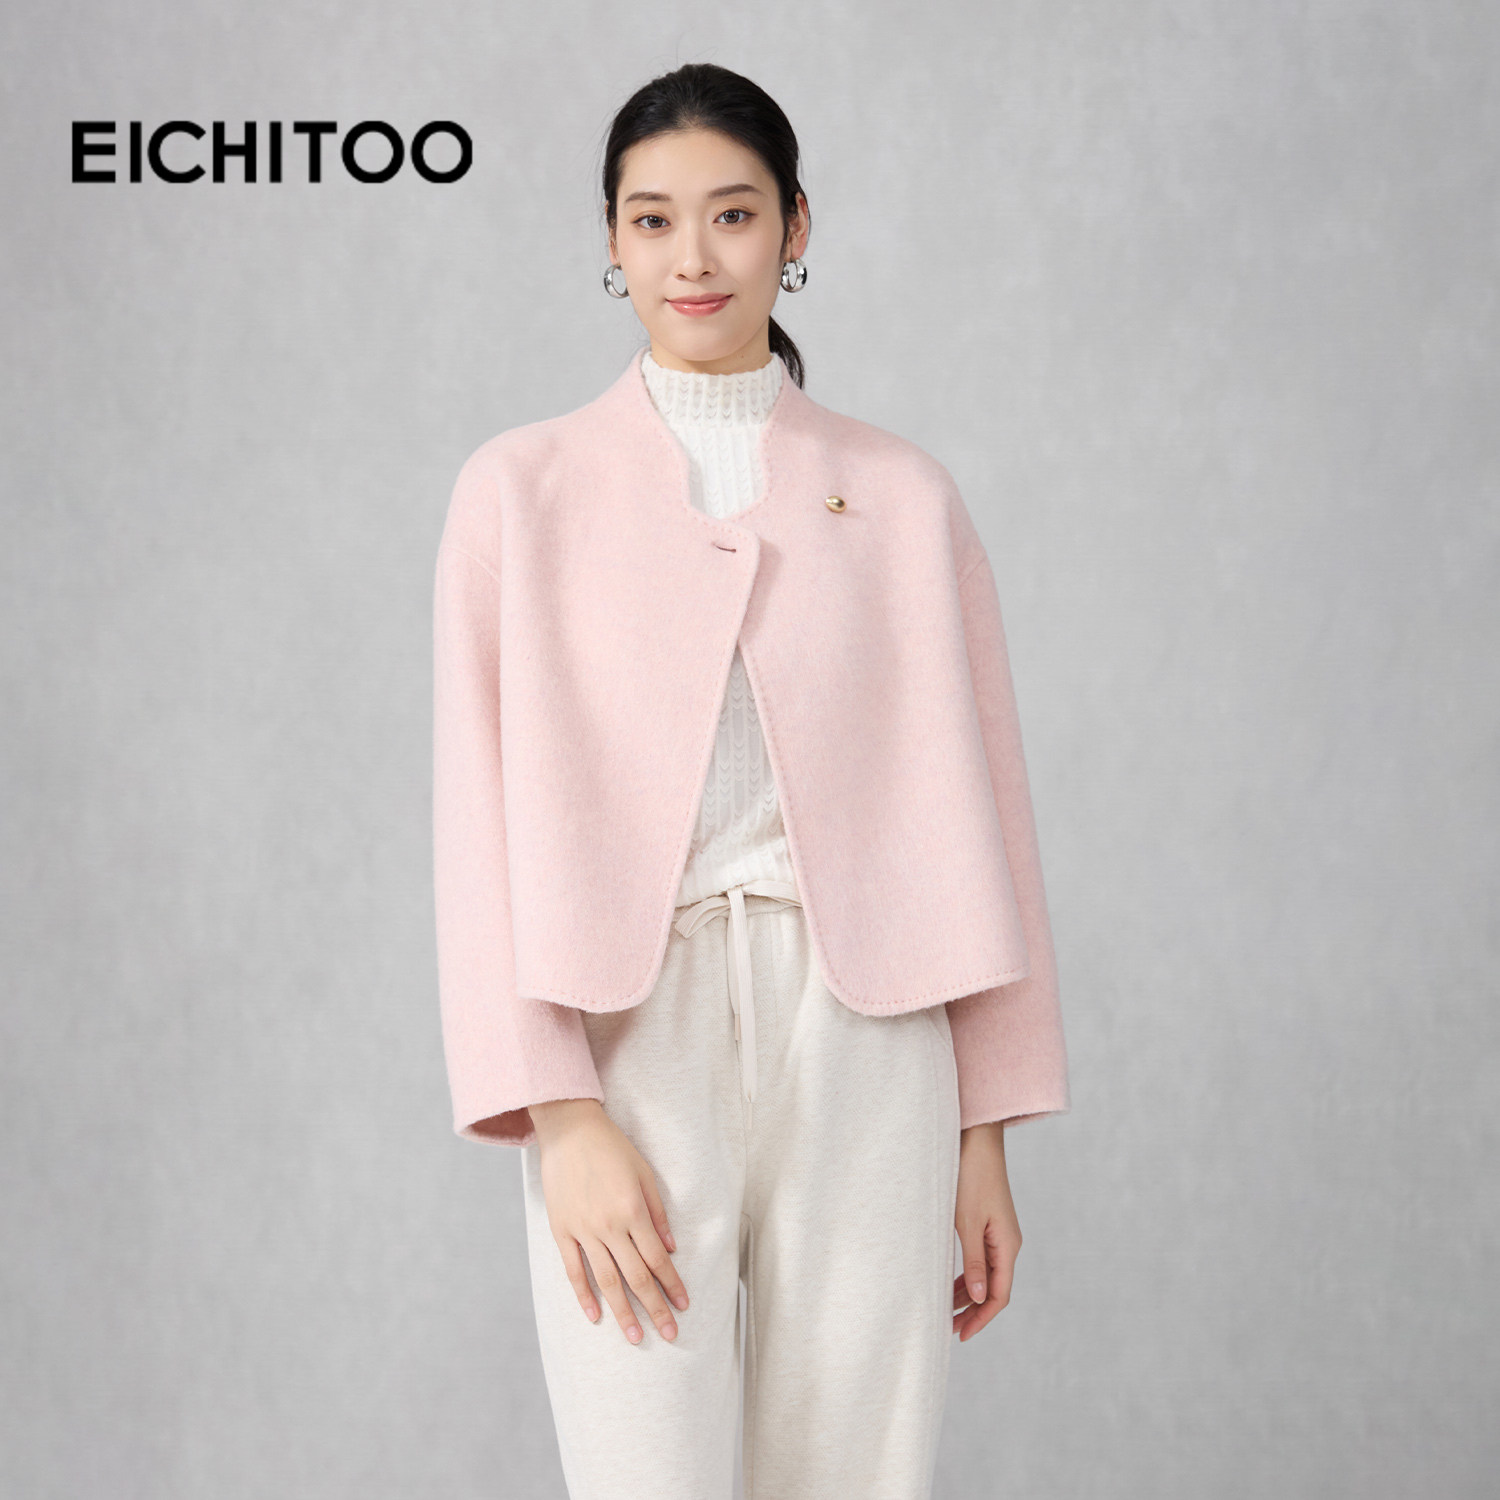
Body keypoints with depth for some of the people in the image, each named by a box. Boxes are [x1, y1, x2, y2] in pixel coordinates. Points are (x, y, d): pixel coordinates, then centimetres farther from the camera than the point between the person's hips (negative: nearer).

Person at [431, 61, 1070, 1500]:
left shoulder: (900, 495, 9)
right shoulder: (521, 489, 6)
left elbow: (972, 810, 8)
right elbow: (483, 816, -1)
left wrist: (986, 1135, 5)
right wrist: (560, 1115, -11)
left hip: (863, 1037, 1)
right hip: (630, 1040, -1)